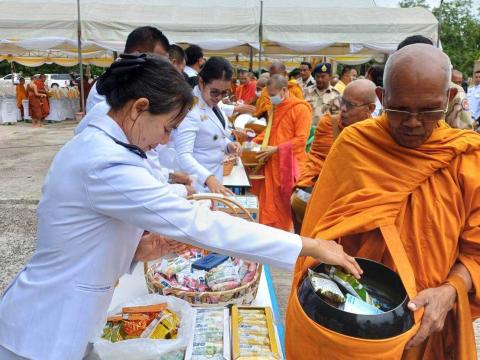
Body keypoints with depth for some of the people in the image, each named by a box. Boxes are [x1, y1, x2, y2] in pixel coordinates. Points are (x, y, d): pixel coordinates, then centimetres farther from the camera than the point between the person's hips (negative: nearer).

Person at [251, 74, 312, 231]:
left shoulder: (300, 108, -10)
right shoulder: (274, 108, 14)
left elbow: (301, 140, -16)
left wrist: (276, 149, -19)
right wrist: (254, 141, 7)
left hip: (289, 165, -7)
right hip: (271, 164, 7)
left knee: (287, 205, 0)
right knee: (269, 203, 9)